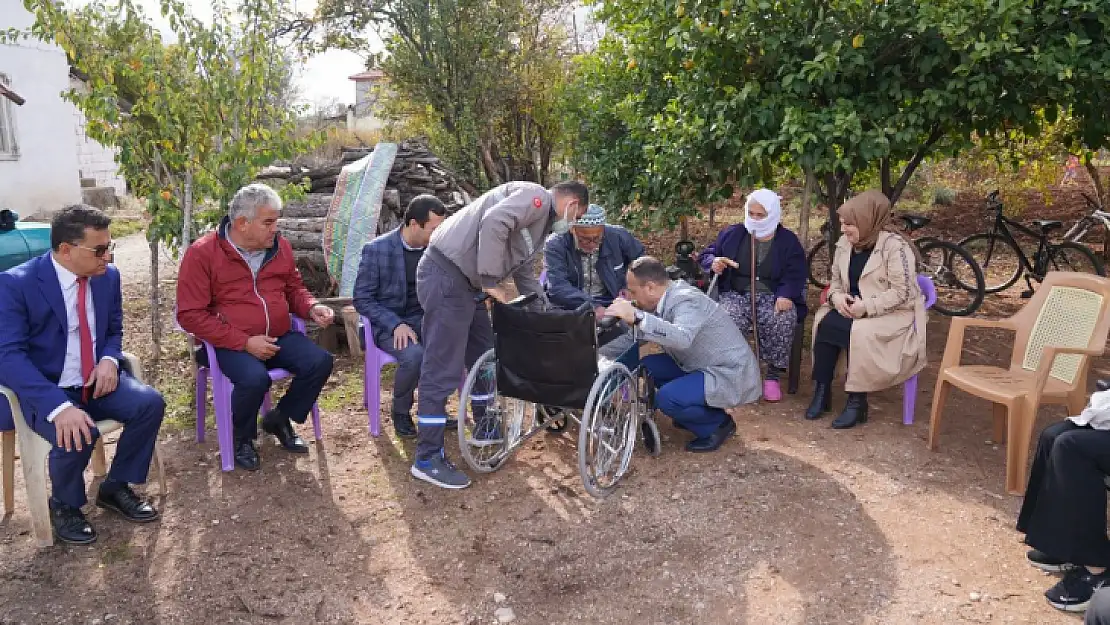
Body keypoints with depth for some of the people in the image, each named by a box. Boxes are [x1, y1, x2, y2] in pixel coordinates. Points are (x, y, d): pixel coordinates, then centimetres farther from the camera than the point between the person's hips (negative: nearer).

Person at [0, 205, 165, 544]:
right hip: (48, 389, -5)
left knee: (151, 403, -21)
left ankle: (115, 487, 3)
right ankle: (64, 504, 2)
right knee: (76, 435, -32)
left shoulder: (108, 276, 0)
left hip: (96, 381, 5)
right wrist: (59, 406, -37)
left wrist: (109, 361, -12)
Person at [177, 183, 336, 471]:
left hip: (279, 337, 5)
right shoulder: (202, 253, -11)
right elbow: (190, 315, -14)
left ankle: (279, 418, 9)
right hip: (231, 344, -5)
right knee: (255, 378, -34)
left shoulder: (279, 247, 5)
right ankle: (243, 438, 0)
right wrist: (244, 342, -21)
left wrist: (312, 307, -4)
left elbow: (294, 288, 21)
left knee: (321, 362, -18)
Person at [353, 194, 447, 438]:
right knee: (415, 355, -34)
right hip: (387, 323, -4)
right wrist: (396, 324, -23)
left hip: (423, 318, 4)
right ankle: (400, 412, -5)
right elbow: (362, 299, -9)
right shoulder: (377, 250, -13)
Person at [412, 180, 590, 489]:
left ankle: (487, 430, 36)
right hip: (446, 275, -11)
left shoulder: (541, 220, 22)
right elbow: (493, 223, -26)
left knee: (485, 357, 19)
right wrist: (491, 281, -20)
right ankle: (427, 459, 0)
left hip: (466, 282, 11)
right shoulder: (536, 196, -9)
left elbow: (525, 273, 29)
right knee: (443, 369, -7)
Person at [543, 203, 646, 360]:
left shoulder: (618, 236, -2)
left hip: (610, 308, 2)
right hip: (570, 310, -2)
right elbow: (557, 287, -22)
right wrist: (592, 307, -32)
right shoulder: (555, 245, -10)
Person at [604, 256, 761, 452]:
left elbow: (682, 338, -45)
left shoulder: (686, 301, -25)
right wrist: (626, 315, -7)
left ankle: (718, 423, 0)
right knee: (647, 366, 3)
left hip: (730, 375, -10)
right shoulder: (669, 297, 2)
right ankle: (700, 412, 13)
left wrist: (637, 316, -49)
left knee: (666, 399, -27)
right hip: (703, 367, 10)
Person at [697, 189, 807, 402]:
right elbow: (704, 256, 15)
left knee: (783, 321, -35)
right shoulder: (731, 234, 10)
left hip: (774, 297, 0)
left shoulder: (789, 241, 8)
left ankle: (773, 376, -16)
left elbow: (795, 274, -2)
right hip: (737, 295, 0)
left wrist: (786, 296, -23)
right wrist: (713, 262, -11)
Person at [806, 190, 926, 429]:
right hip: (853, 309, 6)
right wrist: (837, 297, -11)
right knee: (824, 321, -22)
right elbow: (836, 280, 12)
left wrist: (867, 307, -28)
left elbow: (902, 293, -20)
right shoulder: (845, 244, 5)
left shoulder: (894, 246, -16)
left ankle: (857, 401, -20)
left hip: (894, 314, -6)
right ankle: (822, 391, -15)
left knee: (861, 332, -34)